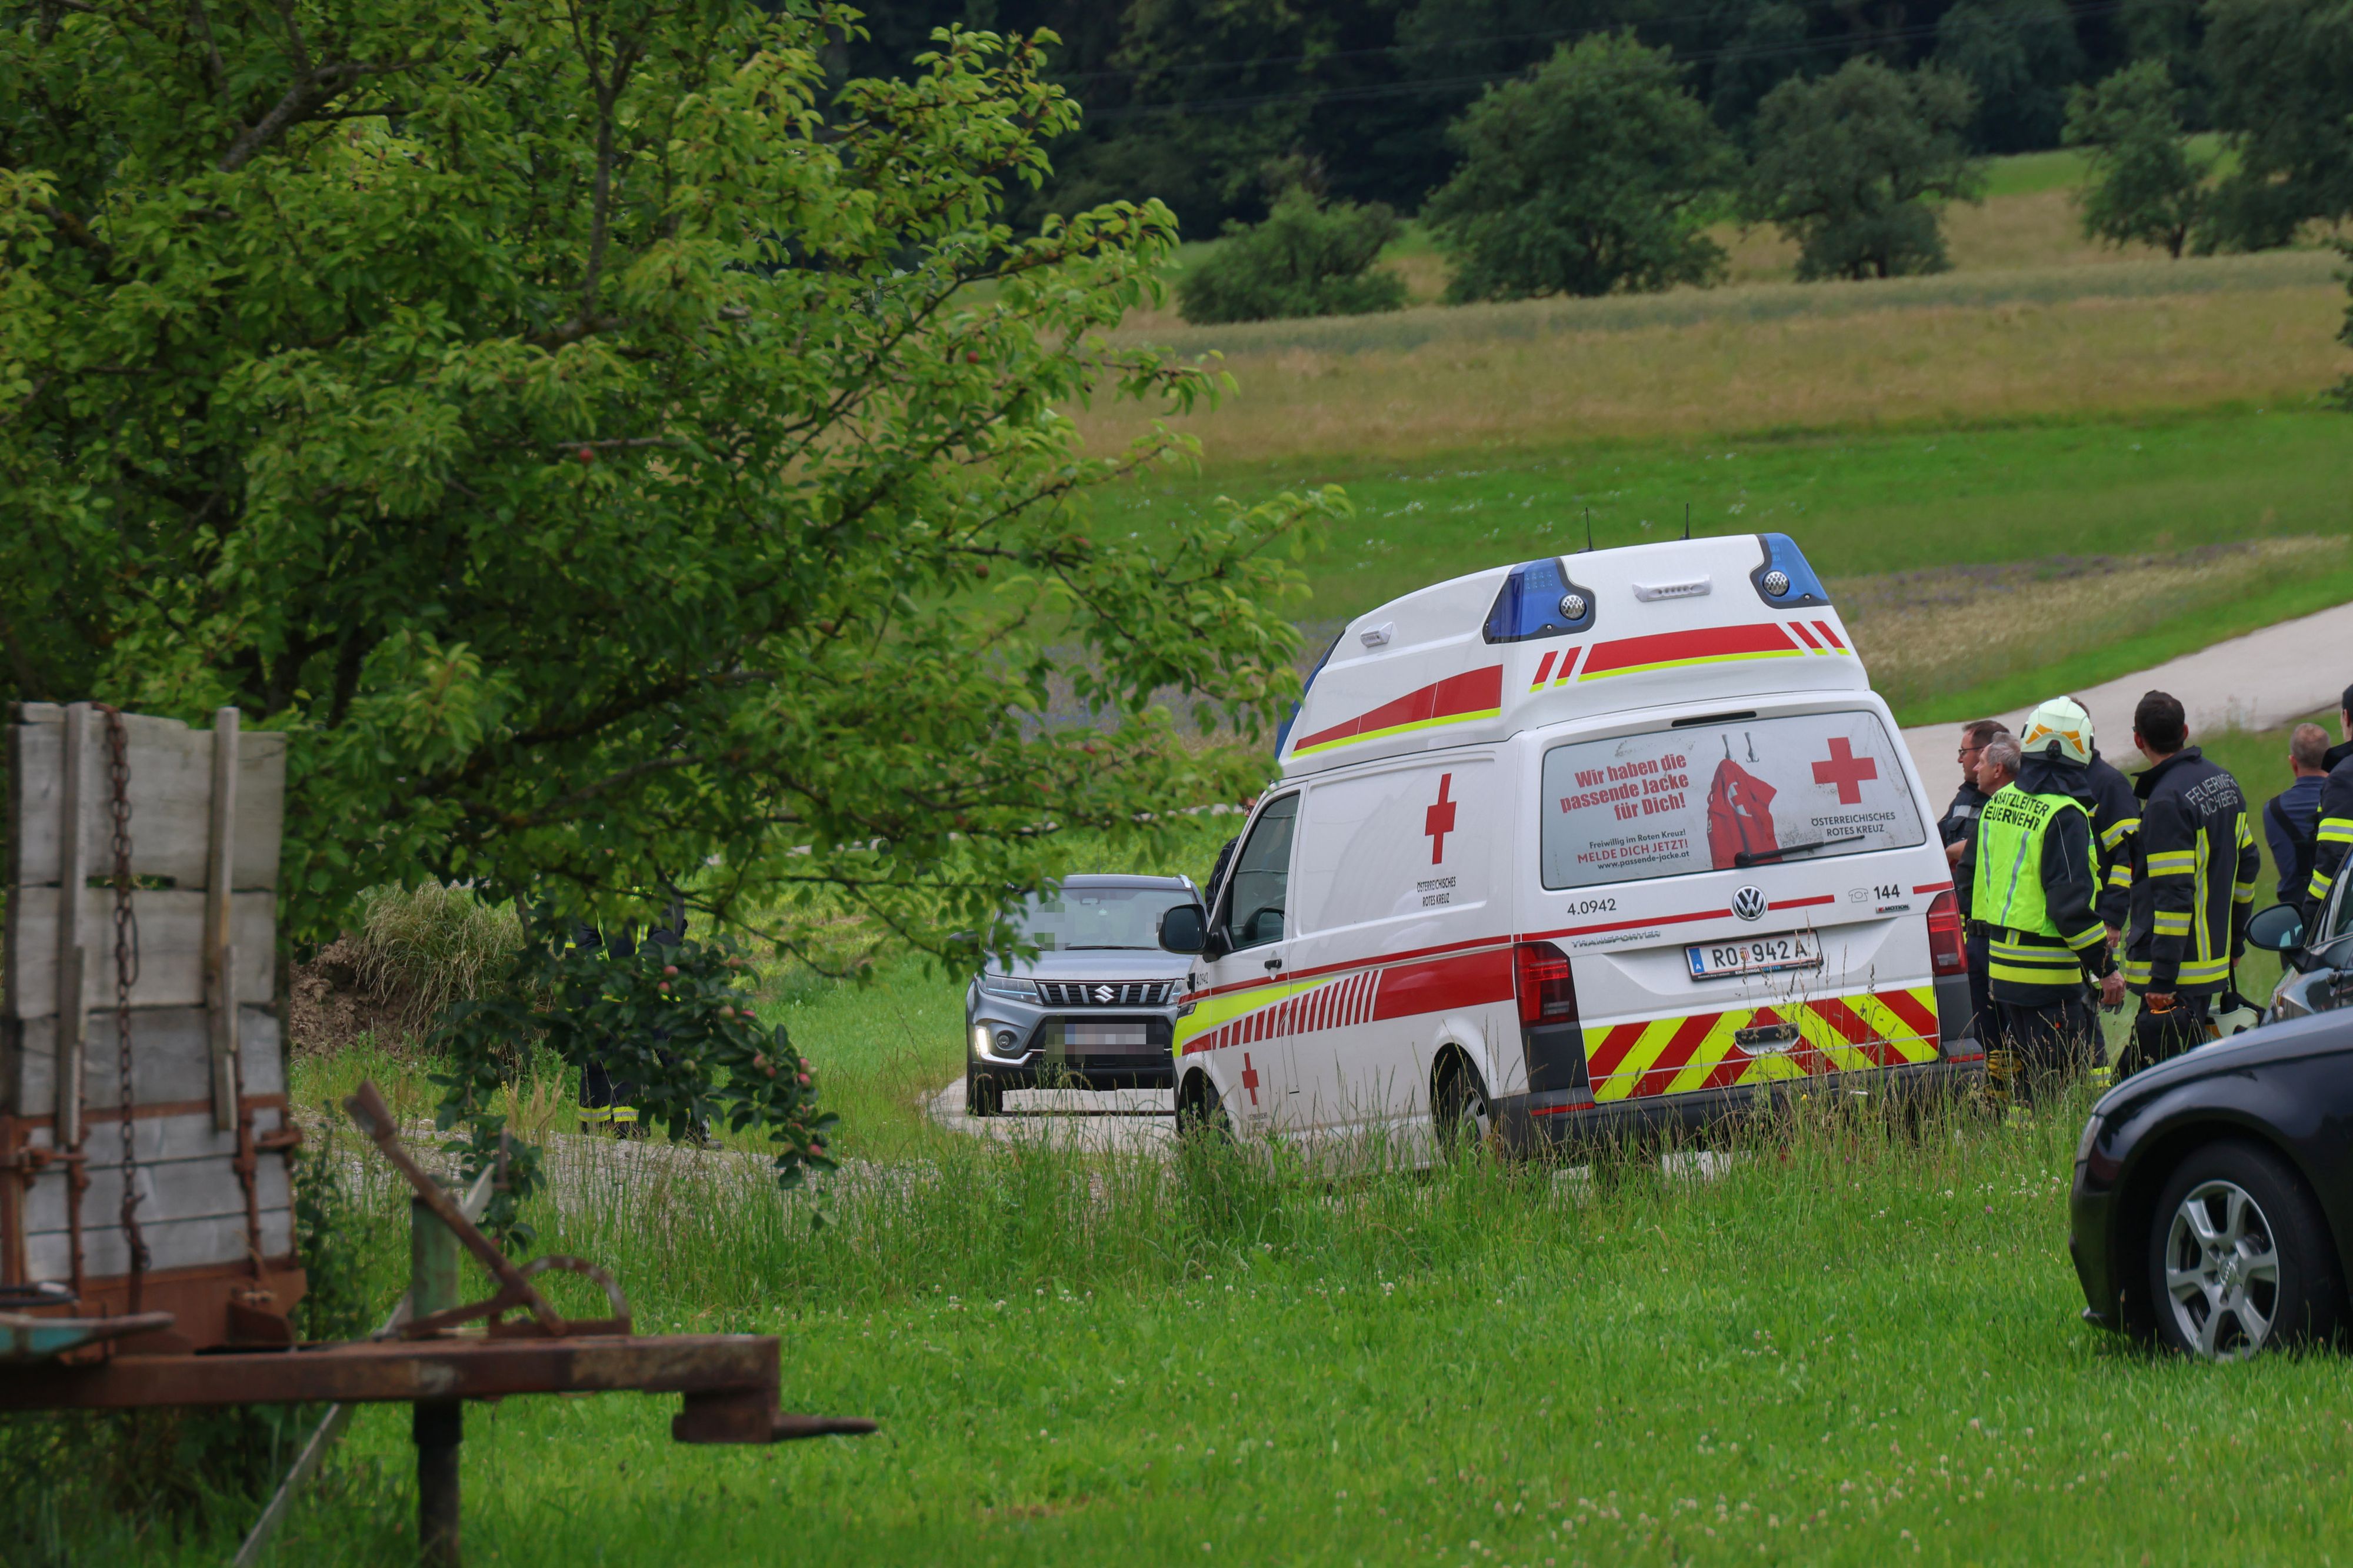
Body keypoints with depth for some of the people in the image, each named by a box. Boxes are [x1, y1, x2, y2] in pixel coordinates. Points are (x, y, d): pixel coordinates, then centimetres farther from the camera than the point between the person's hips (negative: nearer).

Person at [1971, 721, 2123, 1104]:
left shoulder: (1999, 803, 9)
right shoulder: (2063, 814, -16)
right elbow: (2071, 902, -19)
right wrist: (2106, 968, -14)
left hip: (2002, 965, 8)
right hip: (2047, 974, -8)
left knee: (2026, 1076, 15)